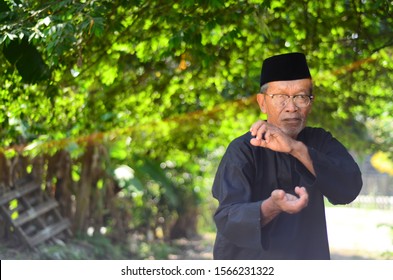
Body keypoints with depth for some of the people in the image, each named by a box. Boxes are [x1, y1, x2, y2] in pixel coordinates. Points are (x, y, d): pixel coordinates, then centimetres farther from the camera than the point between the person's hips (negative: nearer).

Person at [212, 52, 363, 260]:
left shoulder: (319, 142, -2)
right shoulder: (243, 151, -13)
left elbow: (349, 188, -19)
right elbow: (227, 219, -24)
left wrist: (296, 148, -31)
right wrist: (271, 207, -43)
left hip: (309, 256, 3)